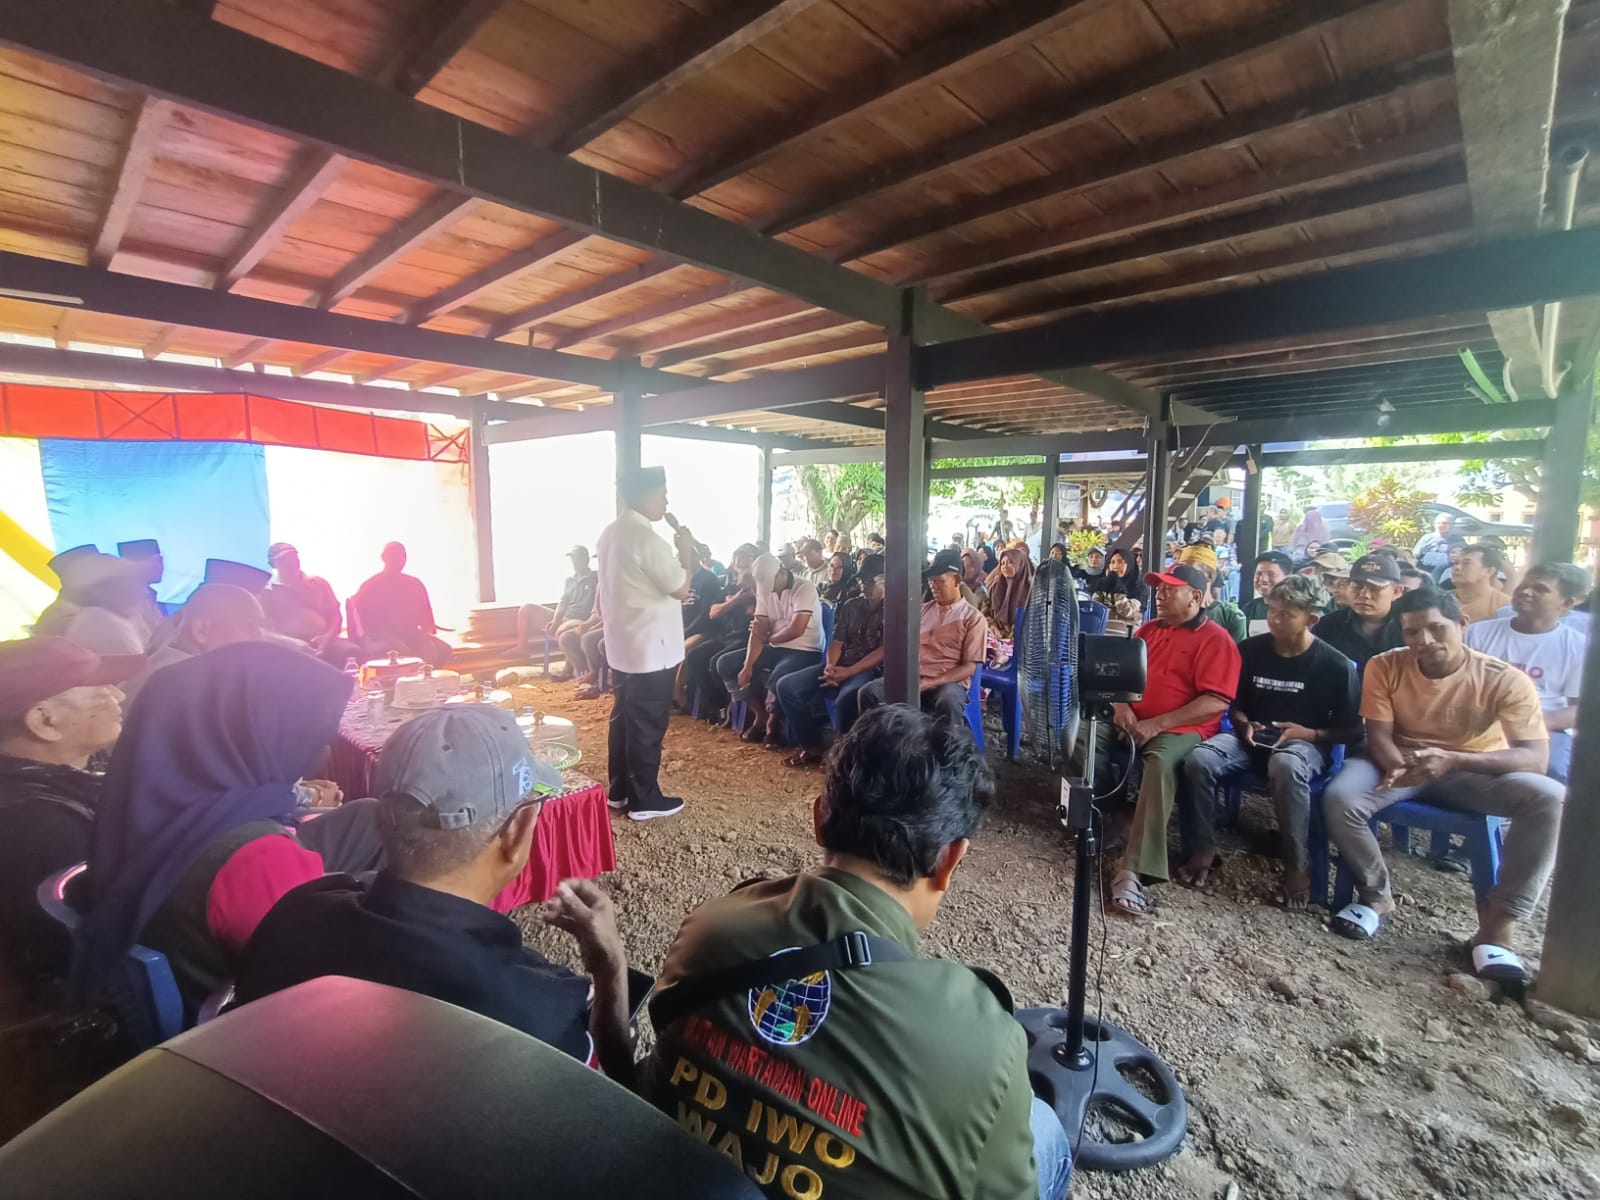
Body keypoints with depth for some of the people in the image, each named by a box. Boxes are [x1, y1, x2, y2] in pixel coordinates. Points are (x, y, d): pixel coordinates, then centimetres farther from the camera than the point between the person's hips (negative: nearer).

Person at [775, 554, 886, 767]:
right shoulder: (851, 605, 16)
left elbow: (884, 652, -12)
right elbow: (837, 641, 11)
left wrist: (848, 672, -21)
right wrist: (830, 666, -12)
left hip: (870, 670, -6)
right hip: (840, 667, 7)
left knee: (846, 700, -39)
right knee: (786, 686, -9)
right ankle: (812, 747, -1)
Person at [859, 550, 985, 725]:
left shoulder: (973, 617, 3)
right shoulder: (922, 609, 18)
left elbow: (969, 666, -4)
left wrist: (929, 684, -16)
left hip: (948, 682, -4)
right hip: (912, 678, 4)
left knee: (949, 702, -39)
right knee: (869, 692, -21)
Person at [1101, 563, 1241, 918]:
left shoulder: (1215, 639, -5)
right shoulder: (1149, 629, 16)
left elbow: (1216, 702, -14)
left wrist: (1158, 723, -20)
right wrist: (1121, 704, -4)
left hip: (1181, 729, -6)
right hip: (1132, 720, 7)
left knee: (1160, 762, -38)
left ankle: (1131, 872, -40)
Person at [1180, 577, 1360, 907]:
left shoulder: (1336, 665, -6)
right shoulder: (1250, 649, 2)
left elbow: (1351, 729, 1)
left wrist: (1309, 733, -16)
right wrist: (1243, 725, -6)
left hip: (1306, 743, -3)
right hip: (1252, 737, 3)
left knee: (1285, 766, -41)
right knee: (1198, 759, -28)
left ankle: (1298, 865, -20)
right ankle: (1202, 847, -10)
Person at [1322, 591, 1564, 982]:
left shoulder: (1506, 680, -15)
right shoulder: (1385, 667, -12)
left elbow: (1536, 758, -22)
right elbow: (1378, 736, -12)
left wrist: (1453, 759, -39)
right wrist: (1400, 767, -35)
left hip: (1476, 771, 0)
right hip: (1402, 762, 0)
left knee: (1550, 798, -31)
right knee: (1338, 798, -29)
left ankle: (1497, 924, -19)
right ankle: (1377, 896, -2)